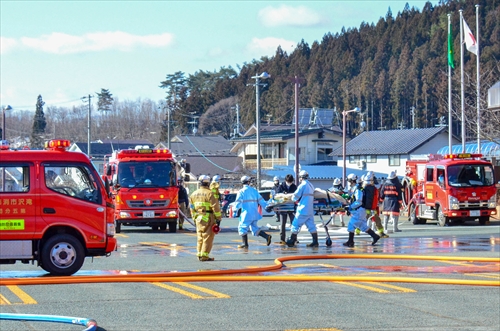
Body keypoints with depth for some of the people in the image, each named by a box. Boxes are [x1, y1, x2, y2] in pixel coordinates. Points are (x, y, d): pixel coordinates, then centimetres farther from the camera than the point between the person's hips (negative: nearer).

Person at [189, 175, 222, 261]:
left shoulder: (194, 194, 9)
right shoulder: (209, 193, -12)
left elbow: (192, 208, 14)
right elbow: (215, 207, -13)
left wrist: (195, 218, 22)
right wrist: (218, 218, -6)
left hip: (198, 218, 6)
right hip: (208, 218, -6)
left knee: (200, 237, 15)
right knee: (208, 237, -2)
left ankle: (199, 254, 18)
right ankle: (204, 256, -5)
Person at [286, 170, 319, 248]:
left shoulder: (302, 185, -10)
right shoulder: (311, 185, 15)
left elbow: (295, 196, -10)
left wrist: (295, 200, 13)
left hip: (303, 210, -8)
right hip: (310, 210, 8)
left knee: (295, 225, 0)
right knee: (311, 226, 7)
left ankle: (291, 242, 3)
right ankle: (315, 242, 3)